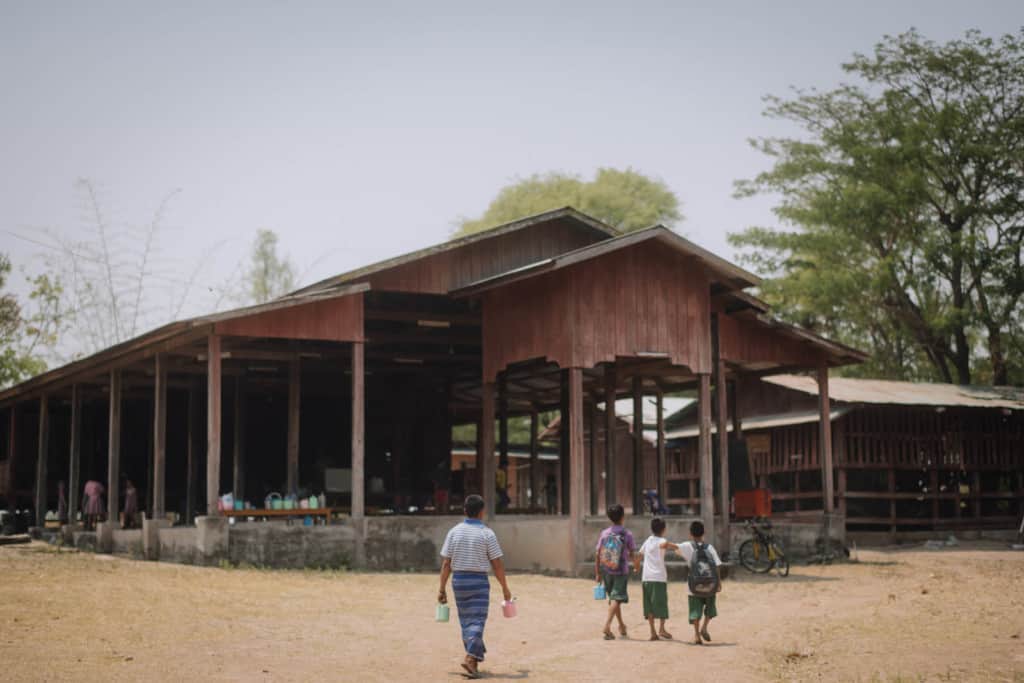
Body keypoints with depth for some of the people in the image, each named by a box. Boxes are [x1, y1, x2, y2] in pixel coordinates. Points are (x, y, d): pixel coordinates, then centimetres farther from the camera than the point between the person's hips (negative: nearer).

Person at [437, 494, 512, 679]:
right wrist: (505, 588, 5)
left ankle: (475, 657, 19)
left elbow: (446, 563, 0)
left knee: (466, 620, 14)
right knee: (477, 621, -3)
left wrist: (442, 589, 5)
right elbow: (497, 565, -5)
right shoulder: (487, 534, -7)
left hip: (458, 580, 3)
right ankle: (471, 657, -19)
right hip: (479, 581, -3)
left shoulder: (454, 532, 1)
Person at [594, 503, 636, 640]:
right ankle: (607, 625, -24)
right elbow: (632, 555, -2)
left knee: (613, 598, 18)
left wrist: (597, 574, 5)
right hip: (621, 571, -4)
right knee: (616, 598, -6)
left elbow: (597, 554, -1)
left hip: (606, 571, 4)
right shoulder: (627, 534, -8)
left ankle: (621, 625, 33)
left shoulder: (604, 534, 0)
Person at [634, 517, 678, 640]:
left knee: (649, 605, 5)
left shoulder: (647, 542, 14)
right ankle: (661, 629, -4)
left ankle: (653, 632, 3)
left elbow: (638, 555, 23)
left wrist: (636, 567, 38)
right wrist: (676, 547, -21)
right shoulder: (661, 541, -5)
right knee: (662, 603, 2)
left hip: (646, 577, 5)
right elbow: (664, 544, -31)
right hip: (659, 577, -5)